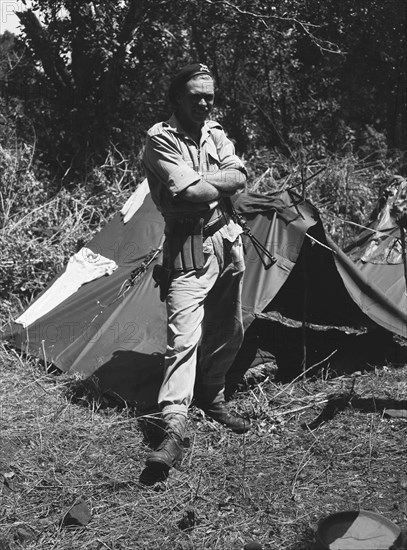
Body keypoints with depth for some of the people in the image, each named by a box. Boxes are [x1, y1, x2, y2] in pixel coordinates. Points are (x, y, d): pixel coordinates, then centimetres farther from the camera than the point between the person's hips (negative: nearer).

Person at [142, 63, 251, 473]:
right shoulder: (160, 139, -11)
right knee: (183, 337, -14)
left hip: (227, 242, 7)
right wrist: (221, 185, -5)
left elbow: (239, 175, -4)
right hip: (190, 249, -7)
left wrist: (200, 183, -17)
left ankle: (212, 398, 35)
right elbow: (189, 193, -22)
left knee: (228, 332, 16)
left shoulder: (215, 133, 11)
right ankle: (174, 427, -12)